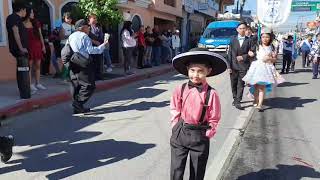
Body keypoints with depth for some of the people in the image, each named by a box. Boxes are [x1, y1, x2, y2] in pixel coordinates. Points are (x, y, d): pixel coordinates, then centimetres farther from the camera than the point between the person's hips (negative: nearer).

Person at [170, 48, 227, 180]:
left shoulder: (211, 94, -15)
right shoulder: (180, 90, -8)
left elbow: (214, 119, -7)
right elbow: (175, 110, 5)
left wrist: (206, 135, -8)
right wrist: (177, 128, 0)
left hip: (200, 137, -1)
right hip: (179, 134, 2)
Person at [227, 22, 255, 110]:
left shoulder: (248, 40, 2)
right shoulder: (233, 39, 3)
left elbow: (252, 53, 2)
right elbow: (230, 53, 1)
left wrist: (243, 57, -12)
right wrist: (229, 66, -4)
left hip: (244, 66, -1)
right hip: (234, 65, 1)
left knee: (241, 85, -3)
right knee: (234, 84, 10)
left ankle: (237, 102, -1)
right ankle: (235, 99, 27)